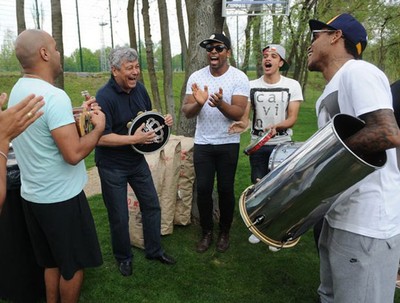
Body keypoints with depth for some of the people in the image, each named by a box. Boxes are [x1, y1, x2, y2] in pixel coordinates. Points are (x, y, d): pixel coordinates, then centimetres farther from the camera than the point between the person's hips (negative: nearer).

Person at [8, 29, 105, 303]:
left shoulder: (19, 90, 6)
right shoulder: (55, 96, -23)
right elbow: (74, 154, -27)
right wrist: (99, 127, -13)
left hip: (33, 195, 9)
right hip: (61, 198, -9)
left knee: (52, 262, 23)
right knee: (74, 265, 11)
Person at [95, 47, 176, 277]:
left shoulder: (139, 88, 0)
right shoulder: (105, 97, -22)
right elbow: (101, 138, -25)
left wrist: (163, 120, -7)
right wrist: (134, 139, -30)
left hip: (137, 160, 7)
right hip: (112, 166, -6)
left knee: (152, 206, 15)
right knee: (119, 217, 8)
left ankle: (154, 250, 36)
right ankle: (124, 257, 33)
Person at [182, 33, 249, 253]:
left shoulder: (239, 78, -8)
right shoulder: (196, 77, -1)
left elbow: (239, 113, -17)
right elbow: (186, 112, -6)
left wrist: (220, 103, -36)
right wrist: (198, 103, -28)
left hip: (228, 144, -2)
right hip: (202, 143, 2)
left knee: (225, 189, 7)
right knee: (203, 189, 5)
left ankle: (224, 232, 28)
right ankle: (206, 232, 24)